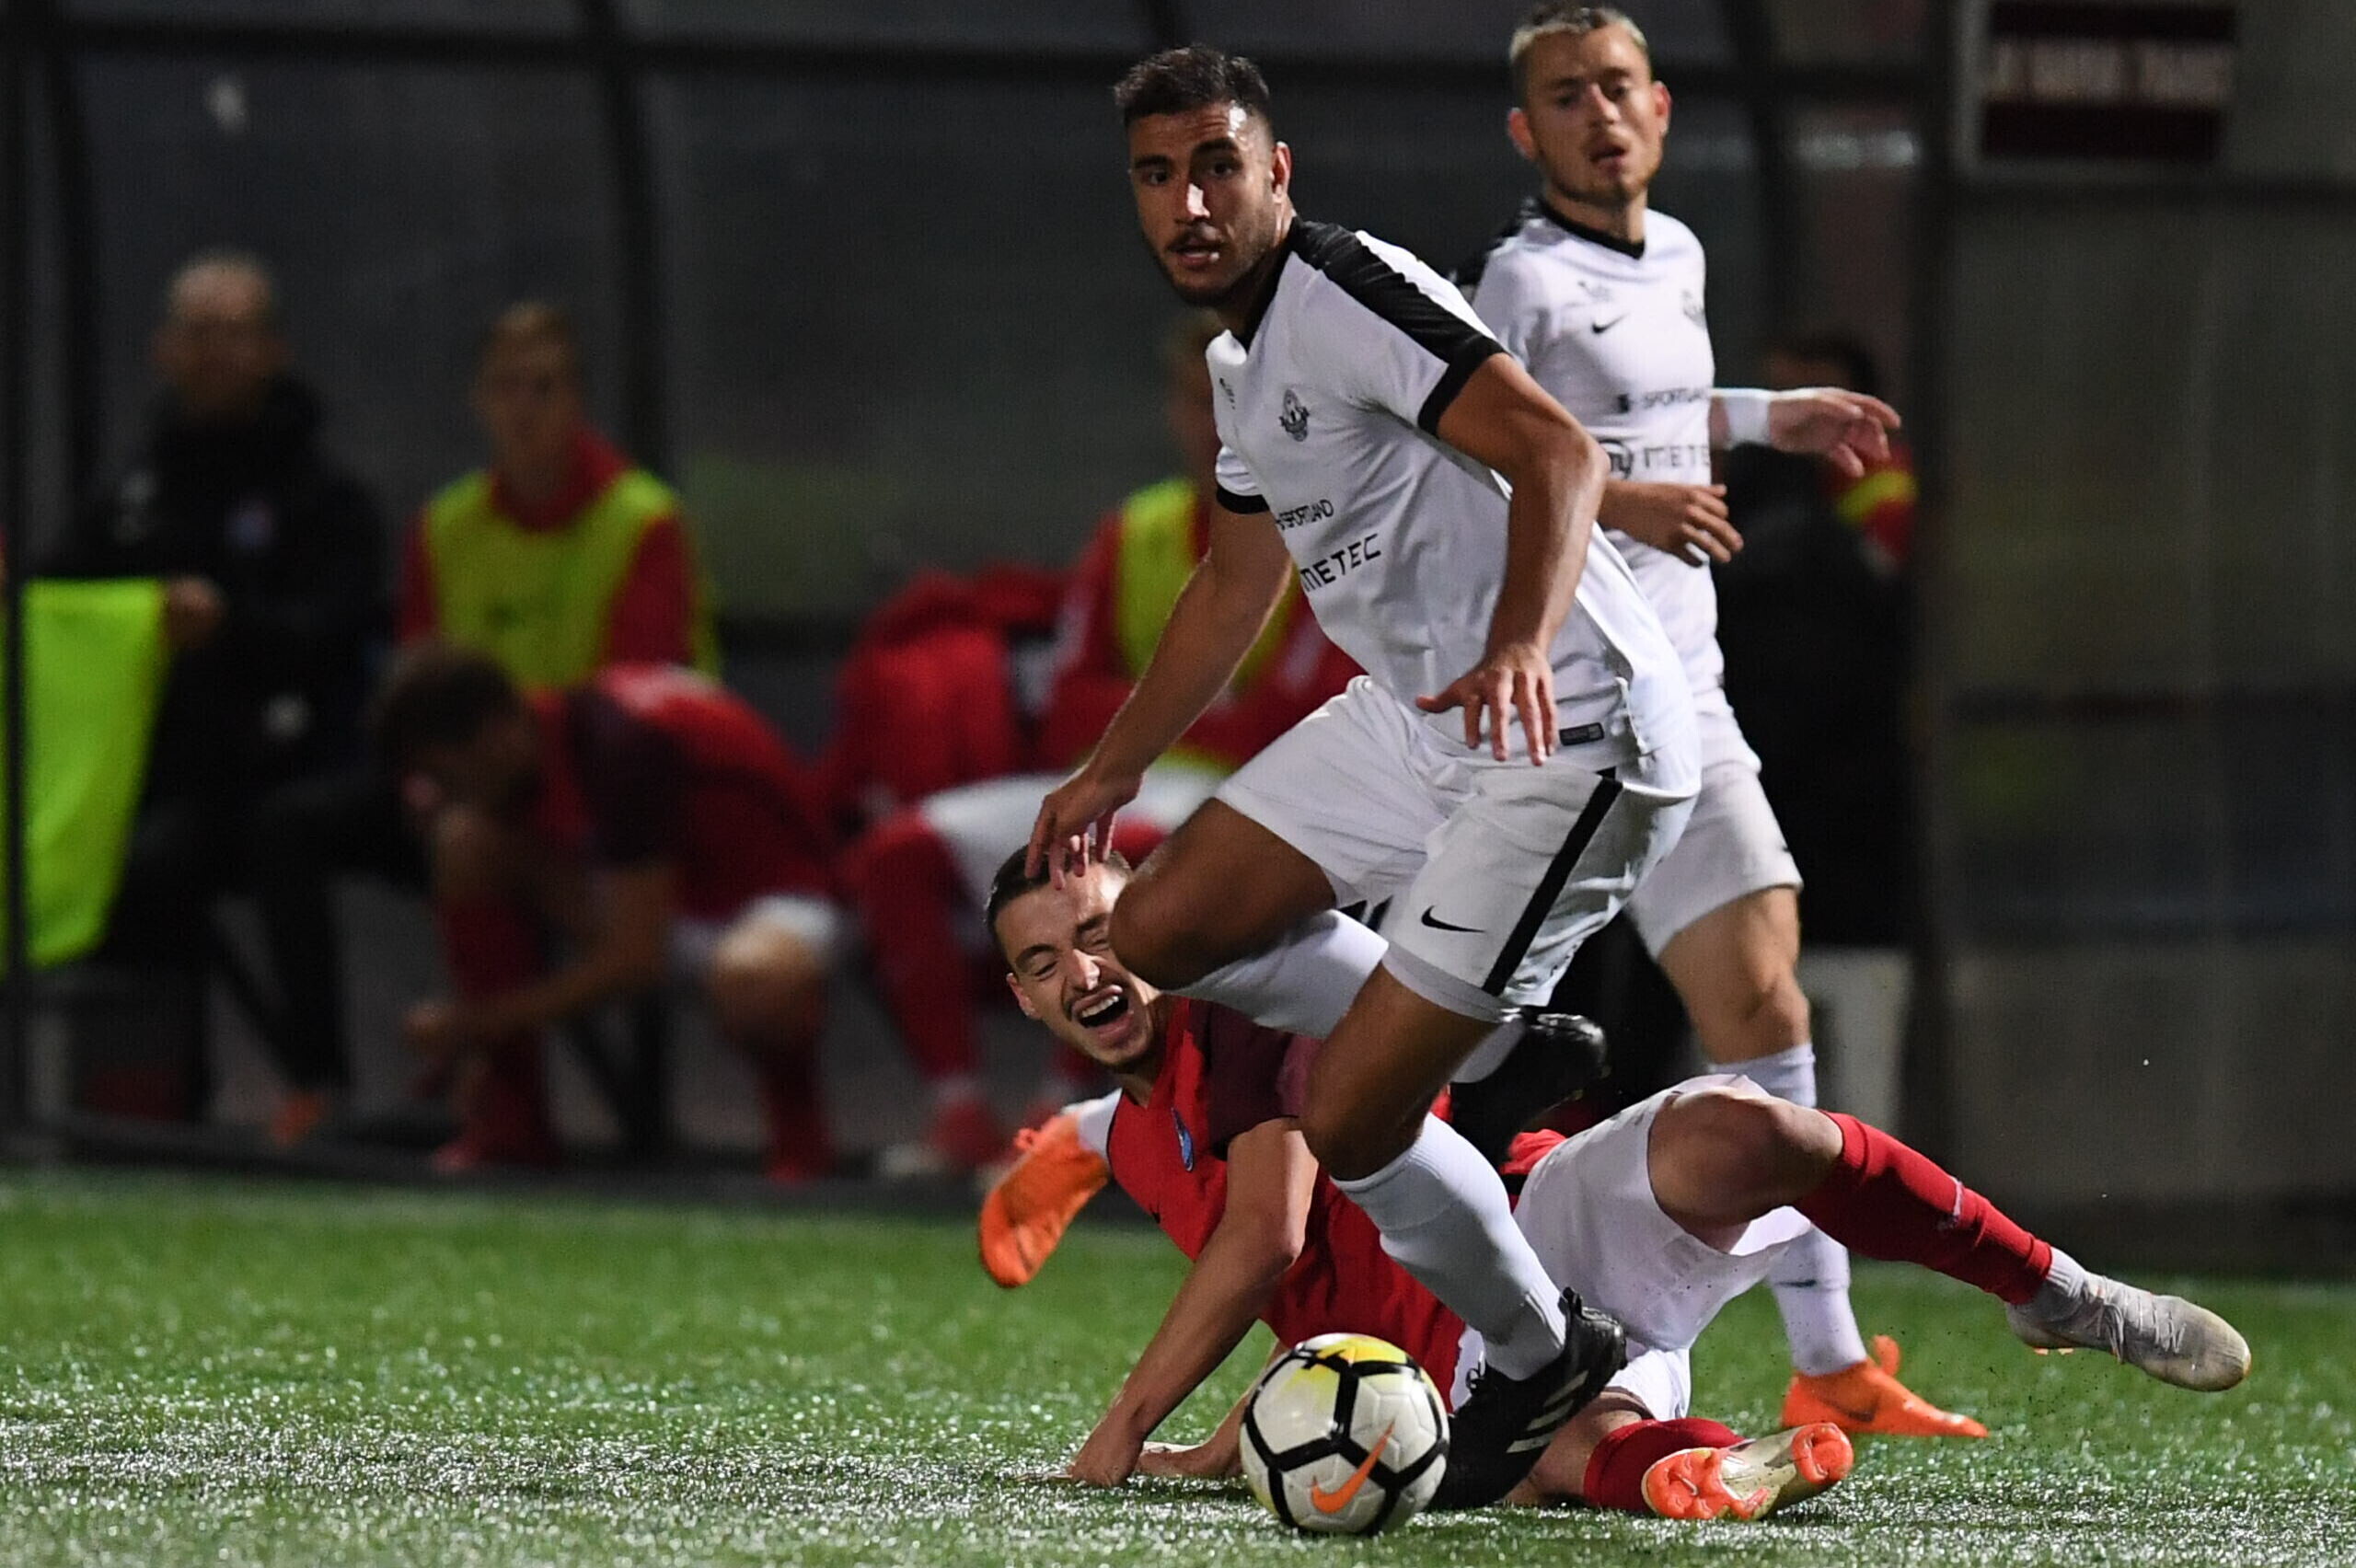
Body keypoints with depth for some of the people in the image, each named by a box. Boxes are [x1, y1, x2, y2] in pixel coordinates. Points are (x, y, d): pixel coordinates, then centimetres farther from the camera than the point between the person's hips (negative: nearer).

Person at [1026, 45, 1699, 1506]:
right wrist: (1111, 773, 35)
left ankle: (1542, 1359, 14)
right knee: (1165, 932, 9)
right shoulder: (1245, 355, 13)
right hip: (1413, 716, 10)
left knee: (1346, 1126, -11)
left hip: (1565, 734, -10)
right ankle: (1493, 1046, 19)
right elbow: (1237, 581, 29)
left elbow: (1558, 451, -30)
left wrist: (1522, 644, -47)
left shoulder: (1346, 294, -18)